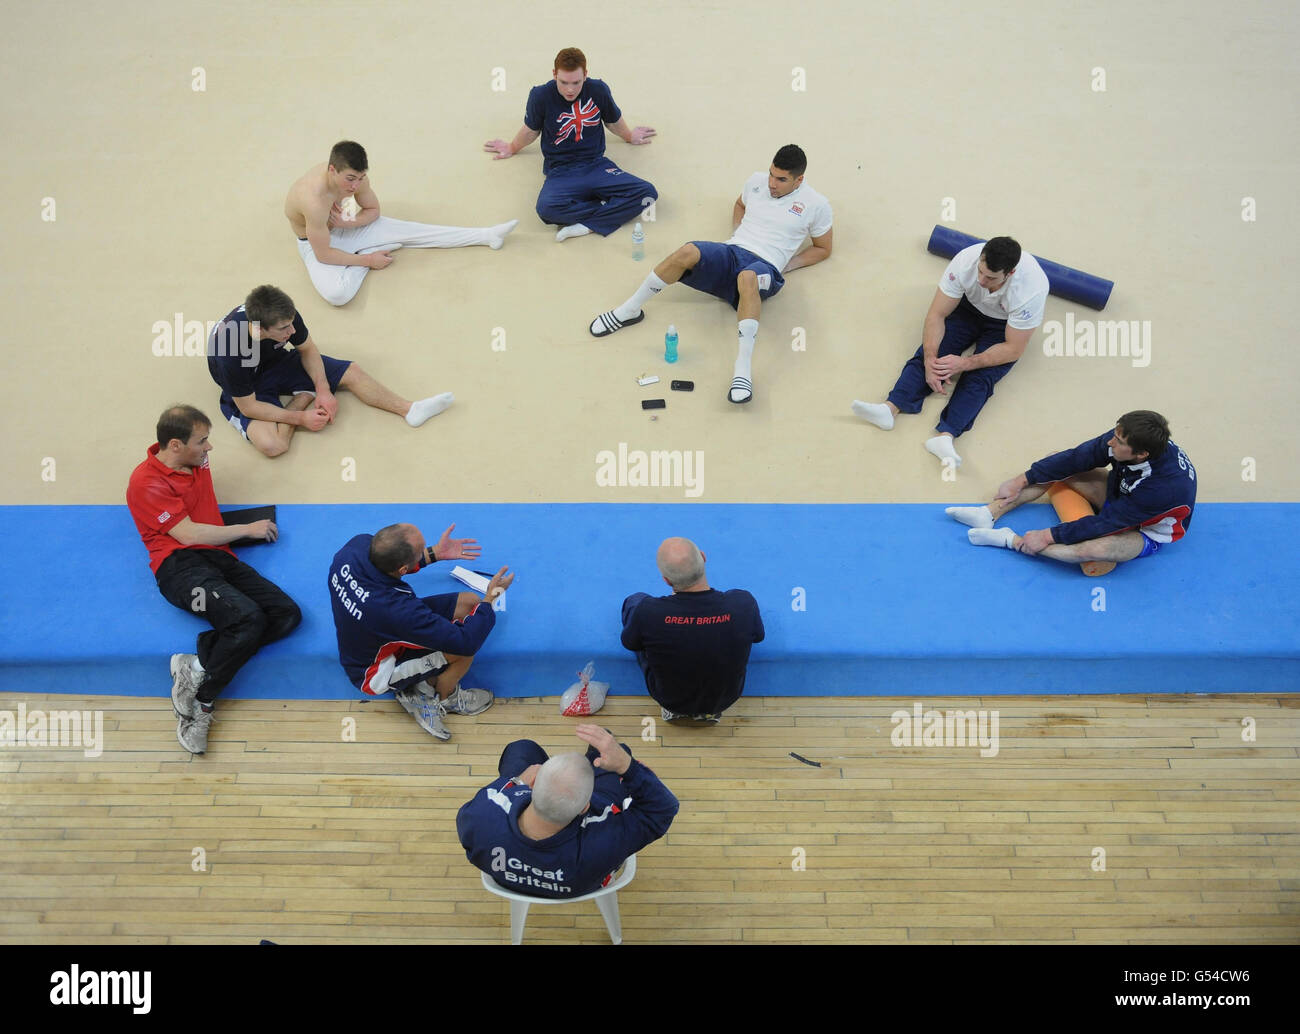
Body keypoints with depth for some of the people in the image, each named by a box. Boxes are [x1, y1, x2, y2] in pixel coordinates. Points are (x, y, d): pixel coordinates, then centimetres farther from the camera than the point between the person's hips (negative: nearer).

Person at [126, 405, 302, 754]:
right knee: (248, 617, -32)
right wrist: (248, 529, -2)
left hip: (218, 556, 8)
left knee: (287, 614, -15)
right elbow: (189, 534, -10)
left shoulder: (196, 461, 16)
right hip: (180, 565, -8)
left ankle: (196, 665, -17)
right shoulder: (147, 483, -6)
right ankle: (201, 701, -12)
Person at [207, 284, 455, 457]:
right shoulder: (231, 350, -39)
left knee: (351, 372, -4)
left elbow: (307, 349, -6)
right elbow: (249, 407, -27)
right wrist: (301, 418, -24)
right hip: (246, 391, -5)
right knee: (272, 444, -29)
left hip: (278, 362, 5)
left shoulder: (283, 316, -27)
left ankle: (410, 409, 3)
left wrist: (323, 389, -17)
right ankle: (304, 397, -4)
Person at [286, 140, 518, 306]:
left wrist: (350, 223, -24)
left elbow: (373, 210, -2)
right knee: (337, 293, -34)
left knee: (410, 231, -6)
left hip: (342, 225, 6)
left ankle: (487, 235, -5)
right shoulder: (315, 200, -40)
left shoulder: (356, 177, -21)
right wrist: (368, 260, -21)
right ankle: (372, 251, -8)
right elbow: (323, 254, -30)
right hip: (316, 242, -5)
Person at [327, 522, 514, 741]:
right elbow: (467, 642, -32)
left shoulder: (359, 544, -25)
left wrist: (434, 553, 3)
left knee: (469, 601, -4)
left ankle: (420, 688, 9)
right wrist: (491, 596, -18)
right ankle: (443, 700, 18)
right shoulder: (397, 609, -44)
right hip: (376, 671, -7)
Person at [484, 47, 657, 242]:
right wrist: (512, 149, 32)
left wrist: (630, 137, 38)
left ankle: (586, 225, -26)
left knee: (648, 193, -23)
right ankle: (608, 209, -20)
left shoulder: (598, 90, -2)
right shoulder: (541, 96, -6)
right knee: (547, 208, -39)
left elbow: (614, 121, 20)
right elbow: (531, 130, 15)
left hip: (597, 165, 2)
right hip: (560, 170, -2)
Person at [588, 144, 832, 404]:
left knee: (748, 277, -43)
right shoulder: (757, 180, 16)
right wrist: (737, 235, 17)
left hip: (765, 267, -4)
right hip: (730, 253, 4)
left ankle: (743, 370, -51)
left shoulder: (816, 205, 6)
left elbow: (823, 249, 16)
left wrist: (786, 265, 3)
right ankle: (629, 311, -15)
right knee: (687, 252, -30)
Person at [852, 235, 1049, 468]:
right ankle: (891, 408, -38)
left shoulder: (1031, 290, -36)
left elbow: (1013, 350, -26)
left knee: (980, 376, -27)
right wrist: (930, 360, -34)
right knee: (928, 352, -21)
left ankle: (945, 436, -45)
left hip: (1006, 324, -3)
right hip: (969, 307, 3)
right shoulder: (966, 260, -30)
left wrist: (964, 363, -35)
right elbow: (936, 314, -21)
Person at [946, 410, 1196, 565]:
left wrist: (1049, 536, -28)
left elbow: (1107, 522, -34)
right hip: (1119, 495, 7)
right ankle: (991, 513, -8)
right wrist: (1023, 480, -11)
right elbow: (1077, 457, -13)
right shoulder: (1125, 438, -25)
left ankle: (1013, 541, -20)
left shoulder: (1166, 486, -40)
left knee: (1093, 549, -38)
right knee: (1058, 464, -8)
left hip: (1146, 532, -7)